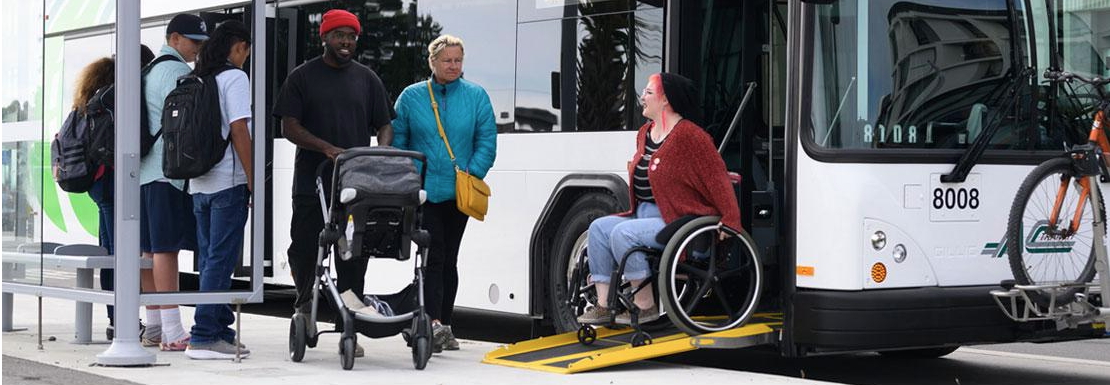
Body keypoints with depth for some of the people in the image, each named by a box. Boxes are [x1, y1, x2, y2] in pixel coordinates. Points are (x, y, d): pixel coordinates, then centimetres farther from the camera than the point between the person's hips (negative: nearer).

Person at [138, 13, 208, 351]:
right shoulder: (175, 71, -9)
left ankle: (153, 327, 14)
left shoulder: (151, 70, 21)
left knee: (152, 248, 10)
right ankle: (171, 332, -13)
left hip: (148, 170, 10)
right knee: (167, 247, -11)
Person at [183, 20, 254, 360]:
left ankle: (220, 333, 17)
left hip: (200, 183, 8)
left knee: (210, 259, 11)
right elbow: (238, 130, -14)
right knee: (221, 259, -6)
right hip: (228, 182, -8)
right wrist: (253, 180, -11)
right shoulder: (234, 77, -7)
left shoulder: (197, 78, 14)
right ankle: (204, 338, -8)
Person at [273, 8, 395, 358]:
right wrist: (327, 148, -18)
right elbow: (289, 127, -3)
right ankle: (304, 303, 26)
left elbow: (384, 125, 14)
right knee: (304, 249, 2)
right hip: (311, 181, -2)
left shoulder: (367, 78, 13)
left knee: (353, 256, 1)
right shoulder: (302, 77, 4)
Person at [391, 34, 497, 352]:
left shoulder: (476, 96, 6)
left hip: (458, 194, 2)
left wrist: (472, 174, -10)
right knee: (434, 255, -13)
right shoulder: (411, 97, 5)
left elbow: (487, 142, 3)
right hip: (423, 192, -2)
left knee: (448, 258, 10)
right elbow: (397, 141, 7)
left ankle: (443, 325, 19)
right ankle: (434, 323, -21)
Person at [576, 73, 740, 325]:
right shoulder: (645, 133, 15)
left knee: (623, 233, -27)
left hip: (680, 220, -10)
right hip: (644, 214, 10)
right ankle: (603, 306, -7)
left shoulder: (688, 134, -14)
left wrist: (730, 219, -21)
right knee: (599, 228, -5)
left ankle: (646, 306, -16)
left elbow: (716, 176, -16)